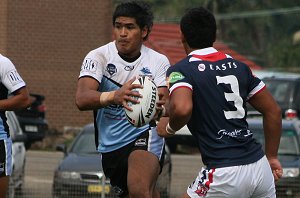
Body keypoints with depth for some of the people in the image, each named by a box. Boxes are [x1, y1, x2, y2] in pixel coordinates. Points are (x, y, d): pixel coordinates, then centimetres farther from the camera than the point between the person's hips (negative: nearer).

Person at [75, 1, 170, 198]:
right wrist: (114, 96, -44)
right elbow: (81, 99, -23)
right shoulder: (98, 57, -7)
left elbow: (166, 106, -14)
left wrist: (159, 109, -40)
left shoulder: (159, 61, -3)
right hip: (110, 146, 3)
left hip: (145, 137, -3)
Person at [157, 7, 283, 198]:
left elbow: (182, 108, -24)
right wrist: (271, 157, 25)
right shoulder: (238, 66, 14)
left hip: (225, 174, -5)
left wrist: (169, 127, -3)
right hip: (260, 165, 6)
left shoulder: (180, 71, -3)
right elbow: (273, 111, 16)